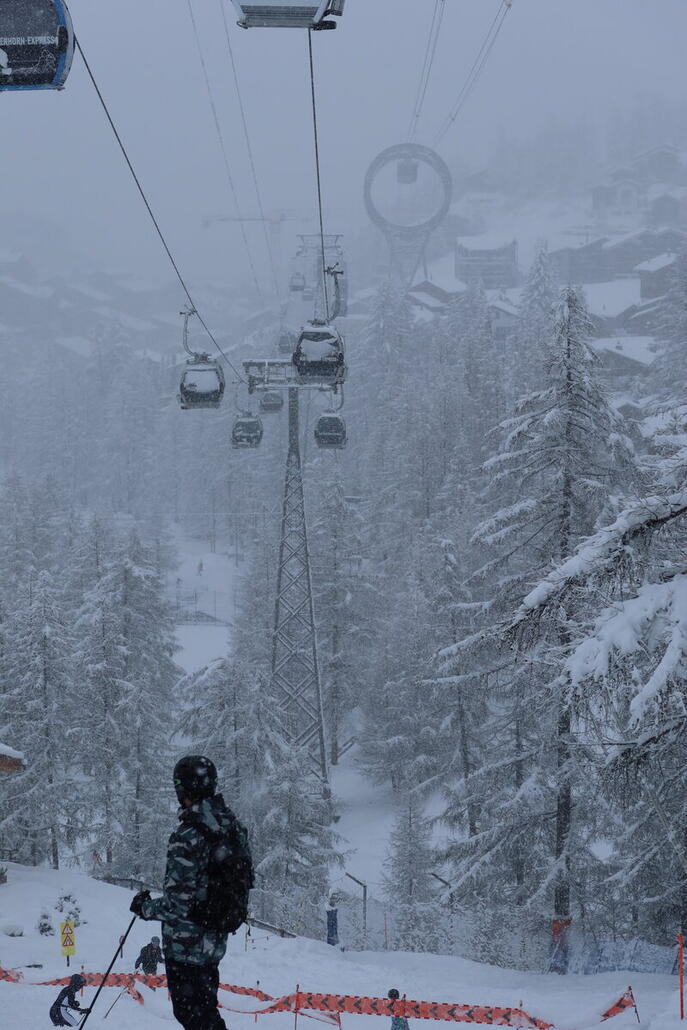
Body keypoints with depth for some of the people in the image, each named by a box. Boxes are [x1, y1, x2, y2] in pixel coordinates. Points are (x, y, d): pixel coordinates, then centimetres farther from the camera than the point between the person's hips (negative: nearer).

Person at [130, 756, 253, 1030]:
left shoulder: (188, 836, -24)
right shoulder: (233, 828, 2)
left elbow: (178, 902, -25)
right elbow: (244, 881, 12)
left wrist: (145, 907, -7)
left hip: (186, 943, -8)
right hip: (215, 942, 8)